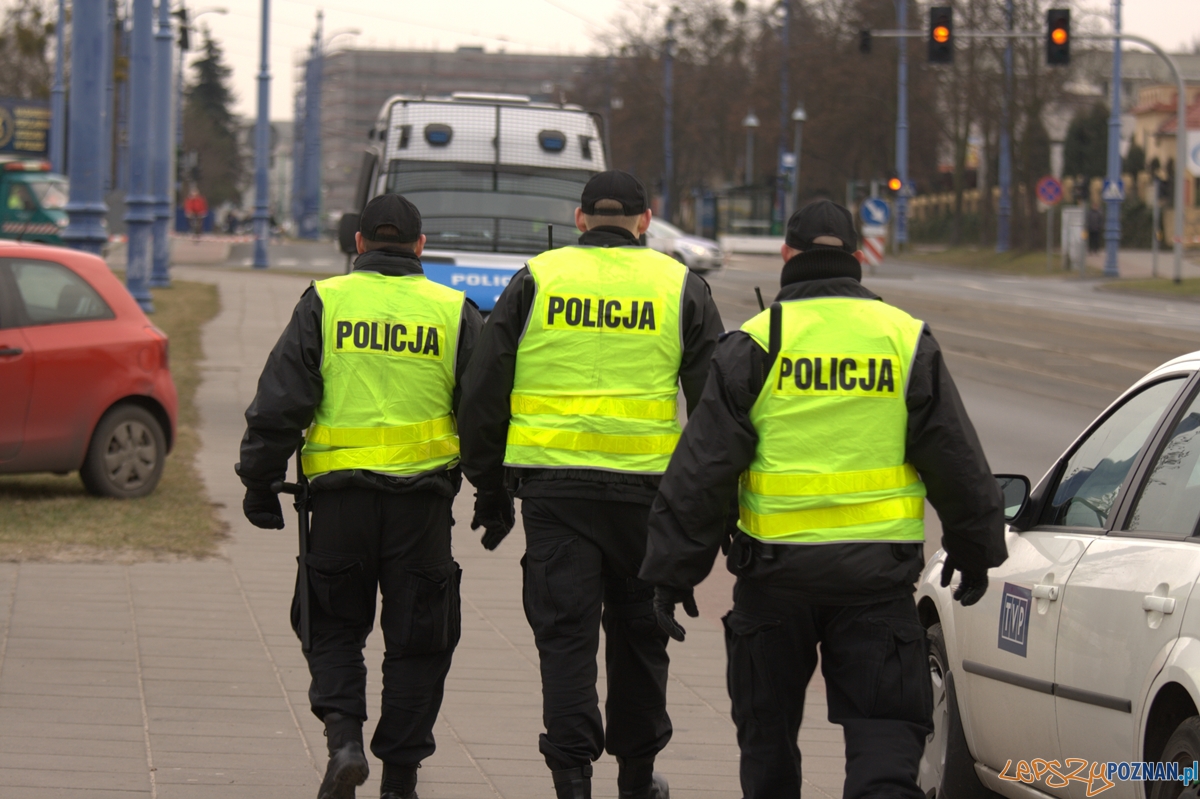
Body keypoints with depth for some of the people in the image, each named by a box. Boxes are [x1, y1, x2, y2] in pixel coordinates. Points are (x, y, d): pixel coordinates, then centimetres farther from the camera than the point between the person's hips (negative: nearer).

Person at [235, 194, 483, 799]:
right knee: (416, 639, 8)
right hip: (423, 498, 0)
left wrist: (260, 485, 5)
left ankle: (344, 735, -9)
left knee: (334, 627, 13)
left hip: (339, 496, 0)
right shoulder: (454, 312, 5)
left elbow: (279, 403, -2)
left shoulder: (324, 303, 2)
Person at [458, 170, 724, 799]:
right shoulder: (680, 287, 6)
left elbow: (483, 393, 5)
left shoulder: (535, 280, 5)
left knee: (565, 630, 1)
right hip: (645, 487, 1)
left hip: (552, 486, -1)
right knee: (638, 629, 14)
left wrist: (489, 489, 12)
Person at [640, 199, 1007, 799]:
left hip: (775, 570, -1)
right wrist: (974, 550, 19)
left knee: (768, 728, 14)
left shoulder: (754, 345, -3)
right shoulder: (906, 339, 2)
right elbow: (957, 463, 6)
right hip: (878, 570, 1)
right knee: (884, 728, -1)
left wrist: (674, 571, 0)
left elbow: (701, 470, -5)